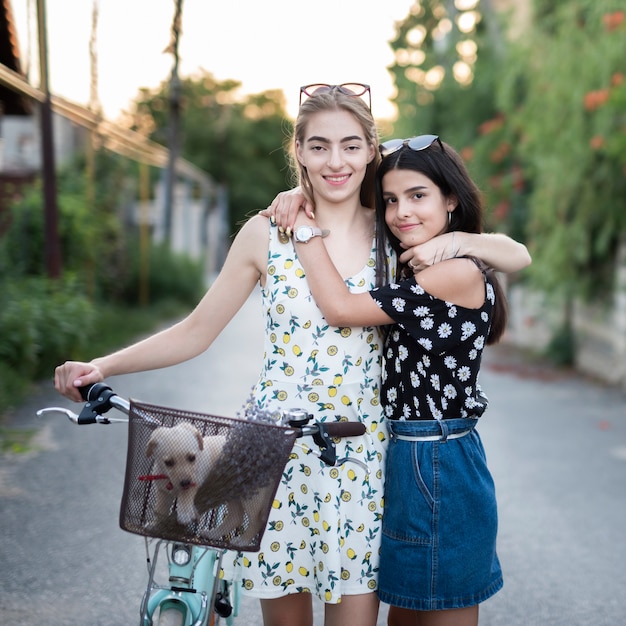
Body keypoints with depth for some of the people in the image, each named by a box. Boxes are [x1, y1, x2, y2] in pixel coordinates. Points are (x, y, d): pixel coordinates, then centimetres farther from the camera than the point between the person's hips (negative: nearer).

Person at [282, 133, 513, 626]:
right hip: (406, 456, 9)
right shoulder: (413, 272, 11)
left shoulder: (460, 273, -17)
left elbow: (340, 308, -20)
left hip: (437, 464, -9)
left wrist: (305, 226, -11)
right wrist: (301, 194, 5)